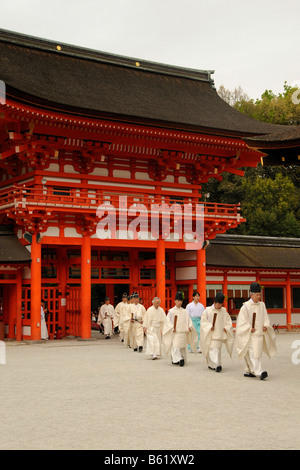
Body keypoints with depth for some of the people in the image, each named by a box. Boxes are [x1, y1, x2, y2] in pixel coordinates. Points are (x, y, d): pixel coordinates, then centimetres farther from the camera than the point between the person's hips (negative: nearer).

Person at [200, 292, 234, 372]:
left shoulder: (224, 311, 5)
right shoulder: (207, 311, -5)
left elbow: (228, 321, 13)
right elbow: (203, 321, -4)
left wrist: (226, 327, -3)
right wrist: (210, 326, -16)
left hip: (219, 334, 3)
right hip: (210, 334, -3)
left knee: (217, 349, 2)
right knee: (212, 350, -10)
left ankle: (211, 365, 11)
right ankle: (216, 365, -15)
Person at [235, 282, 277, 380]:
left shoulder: (262, 305, 9)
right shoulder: (245, 306, -7)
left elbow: (266, 318, 12)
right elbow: (242, 321, -8)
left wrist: (265, 326, -7)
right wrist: (249, 328, -18)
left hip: (260, 334, 6)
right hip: (249, 335, -6)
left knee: (258, 353, 8)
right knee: (252, 353, -12)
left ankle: (248, 371, 19)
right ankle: (259, 372, -18)